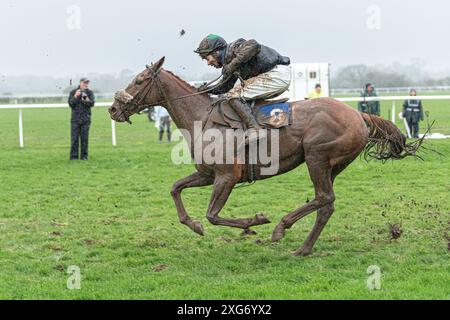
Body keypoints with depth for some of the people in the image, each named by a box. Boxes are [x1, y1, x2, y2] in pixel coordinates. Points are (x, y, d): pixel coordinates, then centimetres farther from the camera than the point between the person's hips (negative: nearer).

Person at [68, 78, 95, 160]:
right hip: (75, 118, -1)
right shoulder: (73, 92, 5)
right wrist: (75, 96, -18)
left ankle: (84, 156, 6)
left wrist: (87, 100, -27)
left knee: (84, 138, 1)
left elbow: (92, 103, -7)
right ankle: (74, 156, 0)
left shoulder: (90, 93, 5)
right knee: (74, 138, -3)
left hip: (86, 119, 1)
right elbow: (70, 104, -3)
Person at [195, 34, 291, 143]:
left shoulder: (234, 48, -11)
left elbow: (254, 46, -31)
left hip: (277, 75, -11)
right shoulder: (228, 61, 19)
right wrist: (209, 89, 10)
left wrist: (233, 64, -29)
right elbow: (225, 87, 26)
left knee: (233, 95, -13)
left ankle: (255, 129, -25)